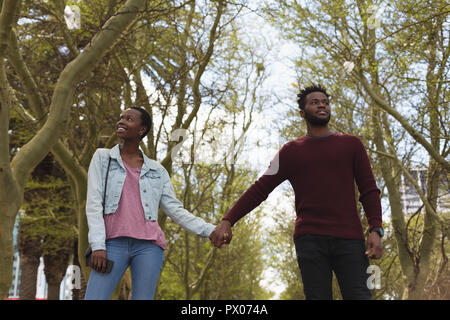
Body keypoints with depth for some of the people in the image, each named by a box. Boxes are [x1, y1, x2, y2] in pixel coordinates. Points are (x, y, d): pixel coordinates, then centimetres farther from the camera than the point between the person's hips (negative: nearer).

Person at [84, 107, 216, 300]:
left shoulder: (158, 171, 15)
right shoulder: (102, 158, 11)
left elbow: (176, 211, 11)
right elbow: (93, 204, 2)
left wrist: (210, 231, -2)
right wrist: (97, 246, -10)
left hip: (148, 246, 1)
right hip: (114, 244, -1)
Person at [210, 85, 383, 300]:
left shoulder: (351, 144, 15)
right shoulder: (291, 151, 14)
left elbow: (369, 191, 11)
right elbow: (260, 189, 10)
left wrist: (376, 230, -4)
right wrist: (227, 221, -1)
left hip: (349, 239, 0)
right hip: (310, 240, 0)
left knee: (359, 295, -9)